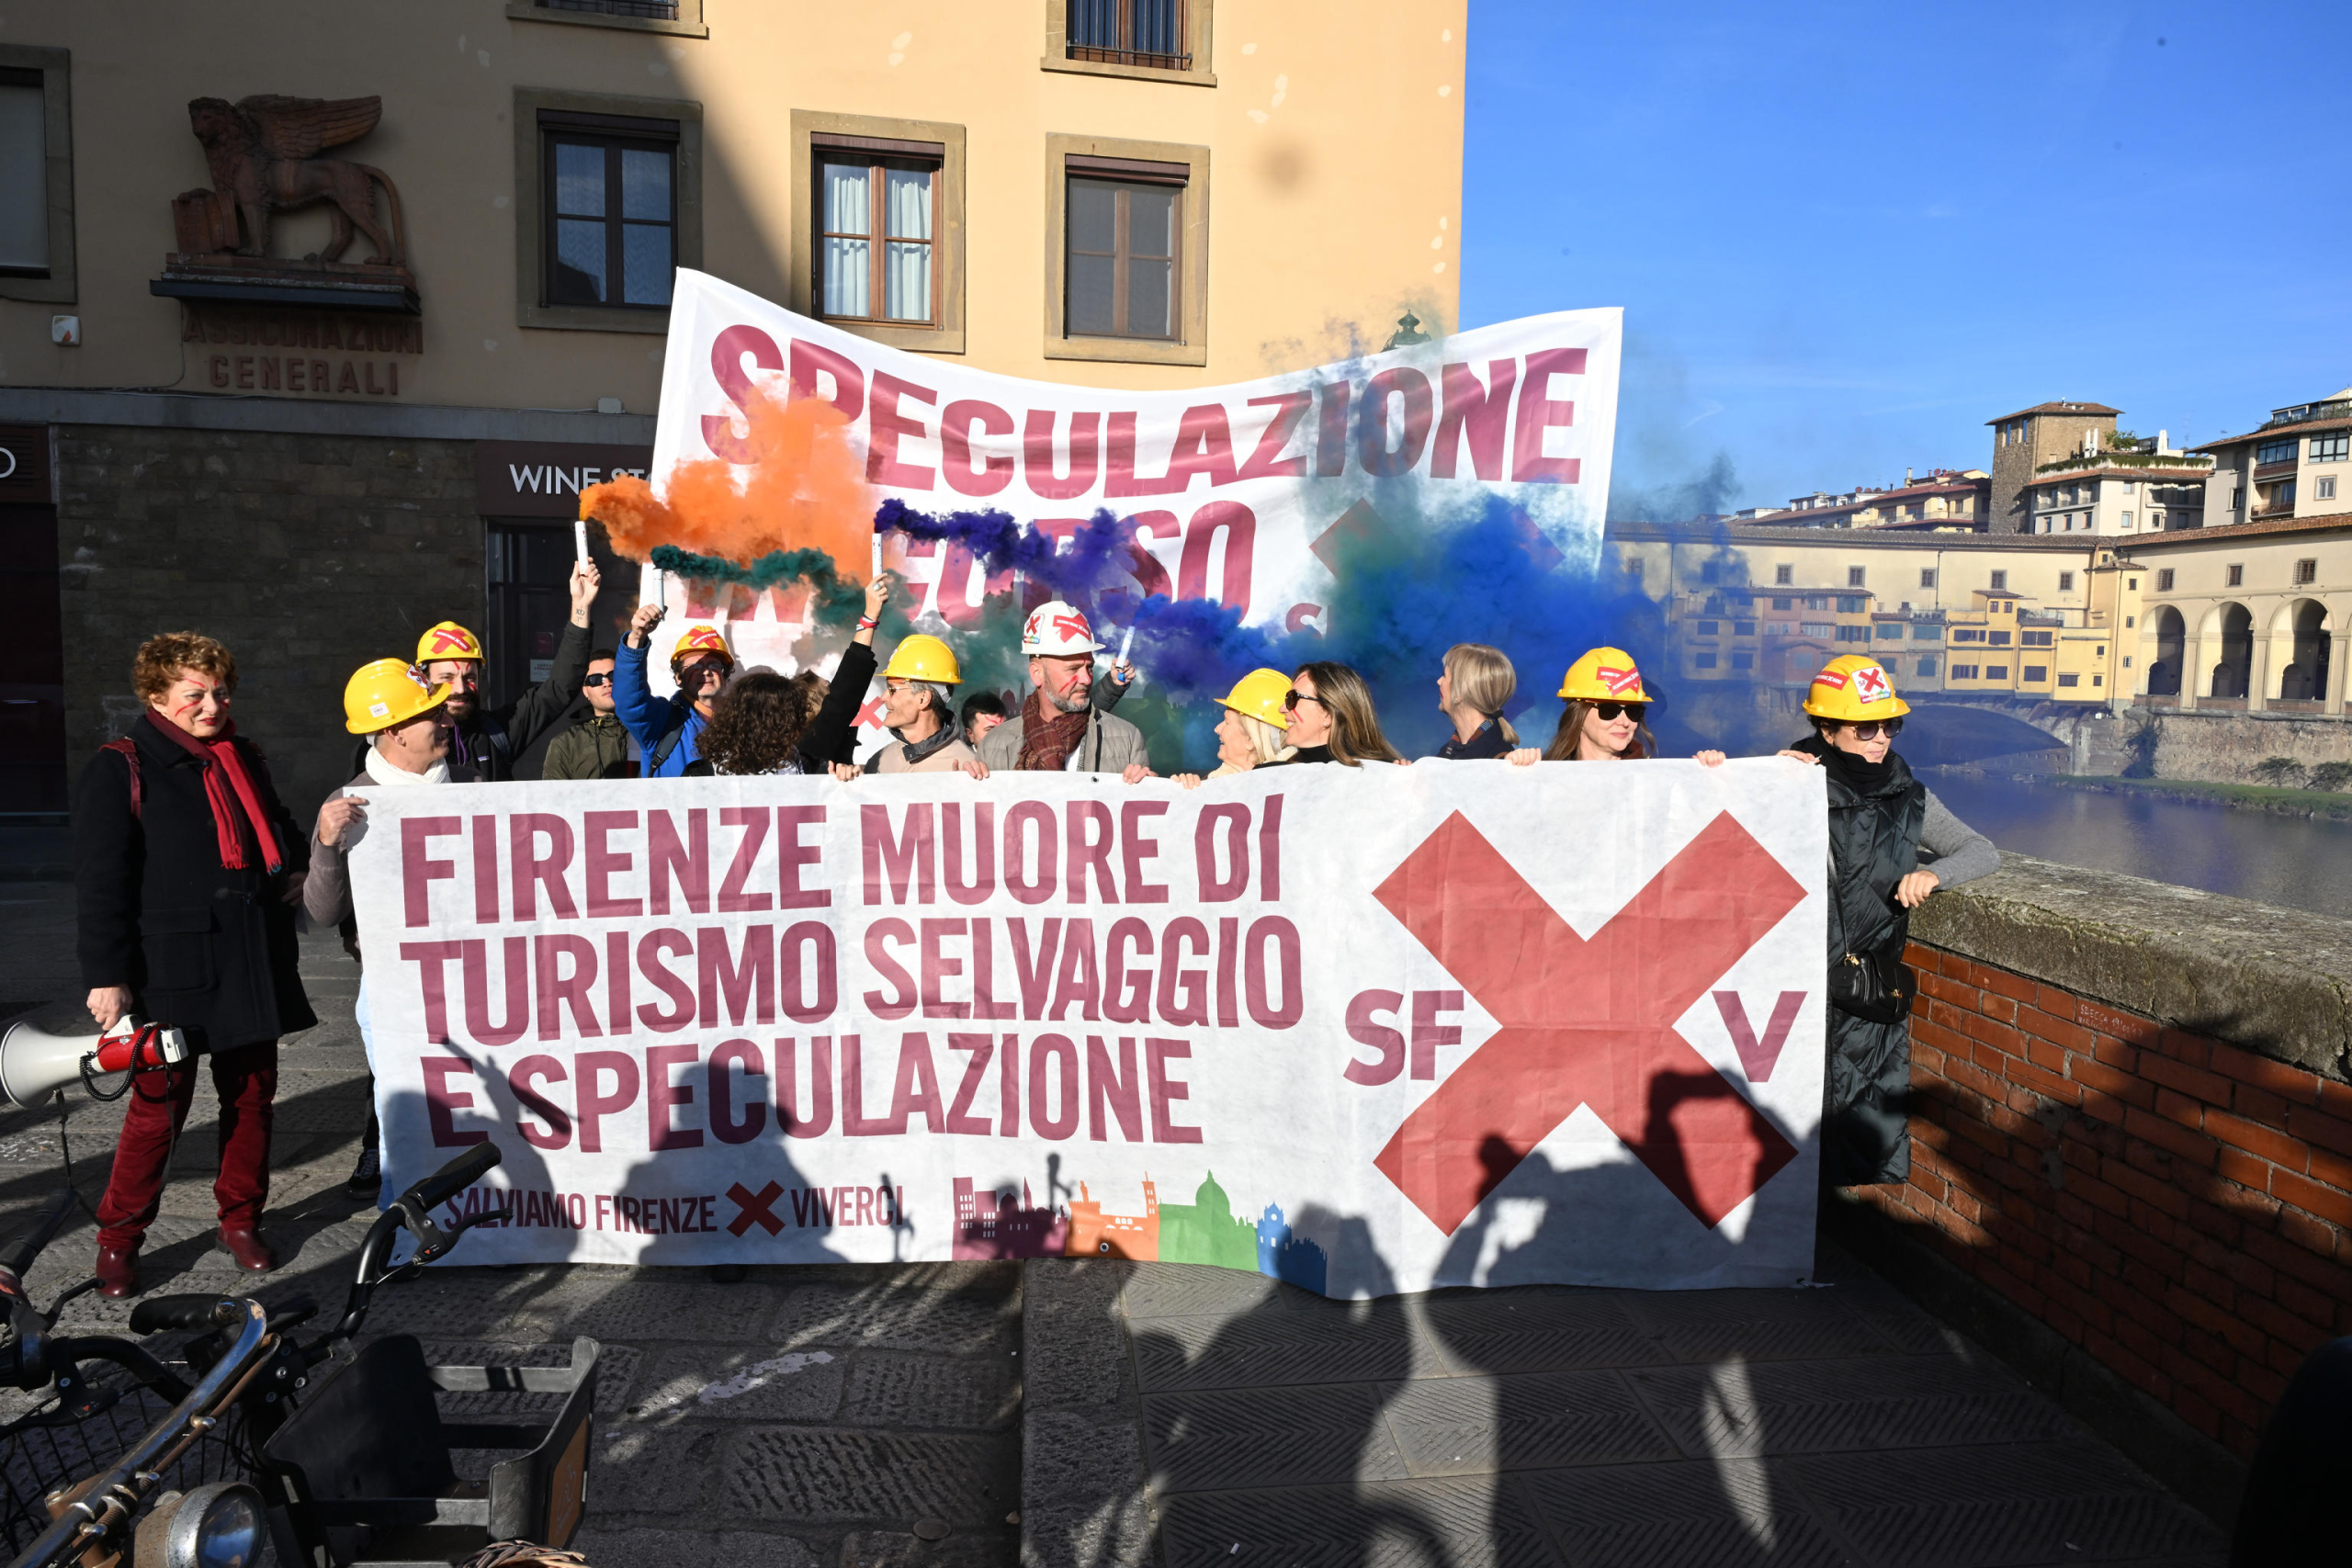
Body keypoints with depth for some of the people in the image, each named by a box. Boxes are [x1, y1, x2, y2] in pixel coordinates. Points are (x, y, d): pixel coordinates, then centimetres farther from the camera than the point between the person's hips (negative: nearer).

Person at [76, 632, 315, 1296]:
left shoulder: (245, 760, 13)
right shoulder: (119, 770, -5)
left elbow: (278, 827, 34)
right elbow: (100, 884, -9)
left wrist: (298, 867, 14)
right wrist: (106, 975, -12)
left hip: (254, 966, 6)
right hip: (173, 972, -6)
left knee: (252, 1097, 12)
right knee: (158, 1109, -1)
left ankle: (241, 1221, 27)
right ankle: (118, 1240, 18)